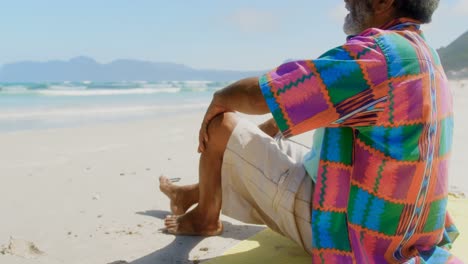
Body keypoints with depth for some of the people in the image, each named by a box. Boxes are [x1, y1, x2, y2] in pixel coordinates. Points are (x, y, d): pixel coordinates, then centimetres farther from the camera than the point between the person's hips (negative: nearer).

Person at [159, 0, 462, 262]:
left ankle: (205, 218, 22)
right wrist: (257, 134, 16)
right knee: (263, 140, 23)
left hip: (344, 233, -9)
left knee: (220, 125, -4)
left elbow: (259, 95, -22)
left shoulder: (378, 53, -26)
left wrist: (219, 99, -1)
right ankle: (193, 194, 44)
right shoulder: (422, 56, 7)